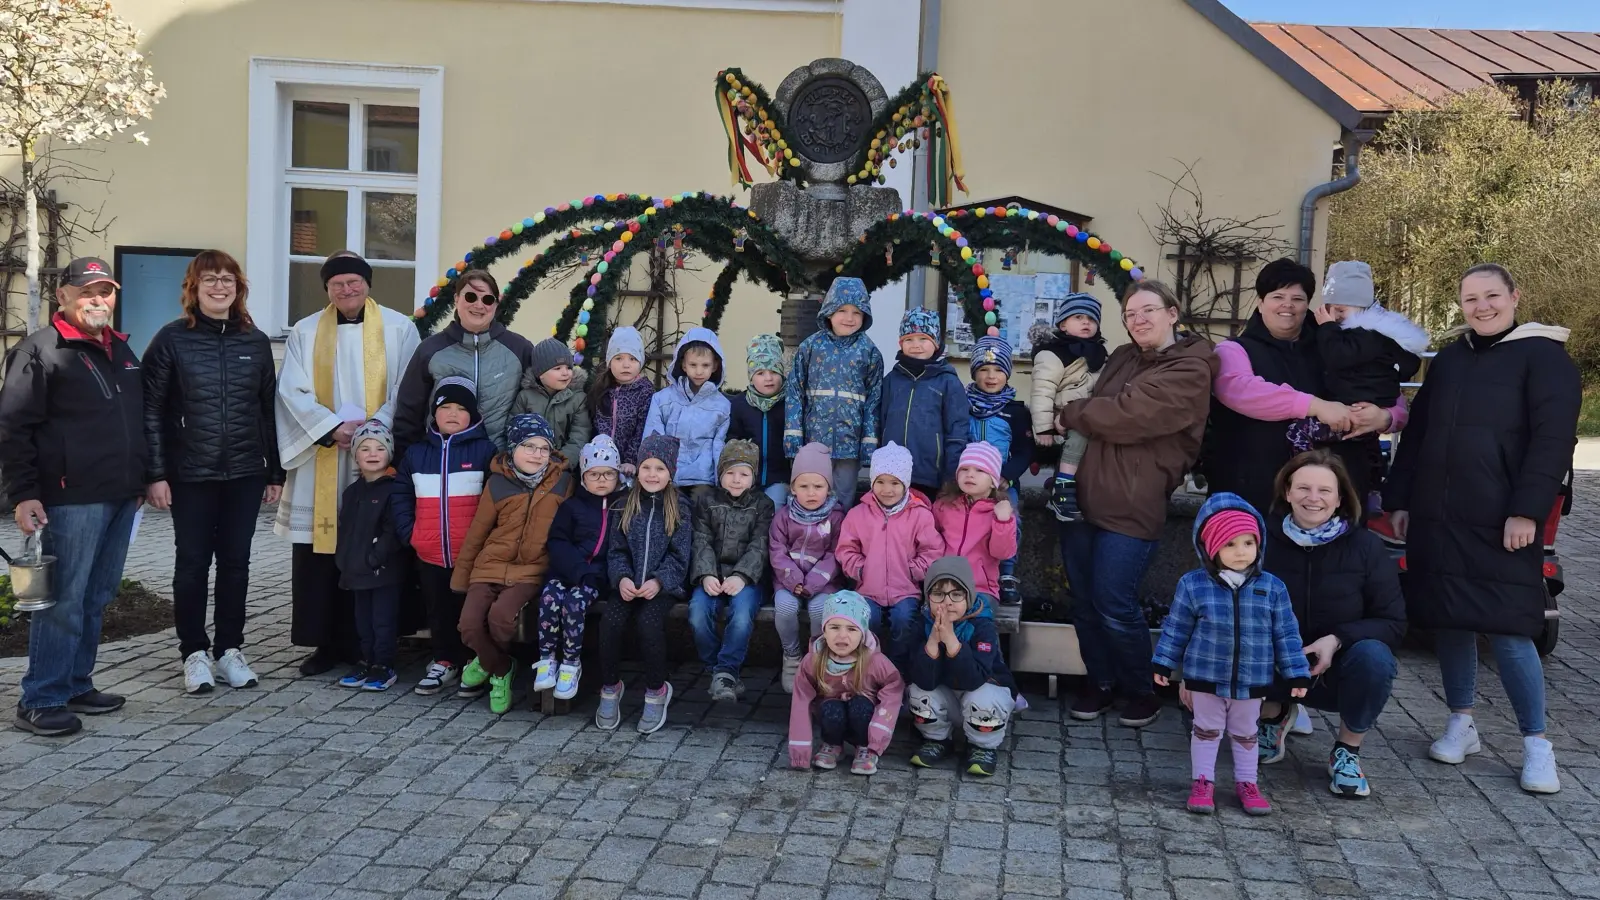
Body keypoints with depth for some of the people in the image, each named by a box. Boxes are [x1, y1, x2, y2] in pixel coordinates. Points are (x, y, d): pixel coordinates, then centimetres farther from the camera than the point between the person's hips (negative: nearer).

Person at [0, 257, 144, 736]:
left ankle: (76, 685, 22)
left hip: (121, 498, 8)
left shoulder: (121, 350, 18)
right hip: (72, 499, -7)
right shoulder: (41, 350, -5)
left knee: (96, 599, 12)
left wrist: (141, 479, 21)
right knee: (64, 602, -6)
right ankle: (40, 701, 2)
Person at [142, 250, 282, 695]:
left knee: (236, 562, 9)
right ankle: (194, 653, 17)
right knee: (192, 563, 5)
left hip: (245, 474, 2)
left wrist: (275, 472, 8)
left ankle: (229, 649, 20)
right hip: (191, 474, -2)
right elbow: (151, 409, -3)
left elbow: (269, 409, 9)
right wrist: (155, 473, -9)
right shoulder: (172, 339, -2)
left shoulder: (256, 341, 7)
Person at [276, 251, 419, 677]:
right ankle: (325, 643, 10)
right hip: (320, 458, 2)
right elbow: (293, 391, 2)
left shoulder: (398, 329, 5)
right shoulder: (305, 332, 9)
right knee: (317, 554, 1)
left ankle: (365, 645, 8)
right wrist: (333, 428, -12)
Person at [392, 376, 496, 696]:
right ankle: (444, 662, 28)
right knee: (438, 611, 15)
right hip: (428, 555, 4)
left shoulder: (485, 450, -5)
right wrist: (408, 532, 0)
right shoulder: (415, 453, 8)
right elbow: (402, 497, 12)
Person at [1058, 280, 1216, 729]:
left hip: (1130, 505, -7)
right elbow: (1098, 411, 24)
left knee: (1114, 605, -5)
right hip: (1082, 494, 7)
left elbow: (1129, 414, -18)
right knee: (1083, 599, 9)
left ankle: (1143, 691, 17)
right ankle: (1099, 682, 27)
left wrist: (1069, 414, -5)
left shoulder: (1189, 370, -8)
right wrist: (1068, 424, 2)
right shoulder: (1122, 358, 15)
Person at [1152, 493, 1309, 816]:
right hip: (1206, 678, -1)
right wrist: (1163, 664, 2)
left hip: (1252, 681, 1)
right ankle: (1203, 782, 26)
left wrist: (1297, 674, 1)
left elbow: (1286, 634, 0)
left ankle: (1247, 782, 33)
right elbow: (1176, 628, -1)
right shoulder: (1193, 585, -11)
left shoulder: (1272, 588, -7)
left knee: (1246, 734, 18)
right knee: (1206, 730, 13)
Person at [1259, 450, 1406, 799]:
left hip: (1336, 671, 0)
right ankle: (1274, 716, 6)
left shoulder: (1367, 547, -10)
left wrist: (1337, 640, -28)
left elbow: (1392, 623, -11)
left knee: (1374, 656, -33)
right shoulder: (1263, 540, -9)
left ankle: (1347, 751, -4)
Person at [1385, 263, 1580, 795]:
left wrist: (1526, 511, -16)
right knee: (1449, 622, 9)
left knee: (1507, 631, -6)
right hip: (1436, 519, 5)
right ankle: (1461, 725, 23)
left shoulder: (1542, 356, -2)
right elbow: (1417, 434, 18)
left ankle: (1535, 744, 8)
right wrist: (1399, 501, 13)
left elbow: (1553, 439, -9)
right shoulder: (1449, 360, 14)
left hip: (1501, 525, -5)